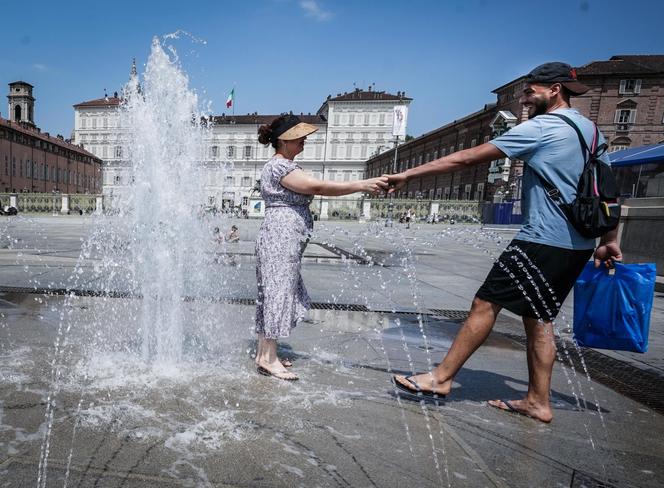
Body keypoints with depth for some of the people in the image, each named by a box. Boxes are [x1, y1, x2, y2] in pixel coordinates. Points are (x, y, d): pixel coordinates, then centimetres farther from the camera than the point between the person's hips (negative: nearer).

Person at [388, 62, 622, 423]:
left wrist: (408, 174, -10)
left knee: (485, 304, -5)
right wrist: (608, 240, 22)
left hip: (543, 241, -9)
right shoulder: (591, 130, 17)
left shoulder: (540, 127, -9)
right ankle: (537, 402, 20)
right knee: (538, 318, 13)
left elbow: (467, 158, -12)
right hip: (578, 245, 9)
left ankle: (441, 378, 3)